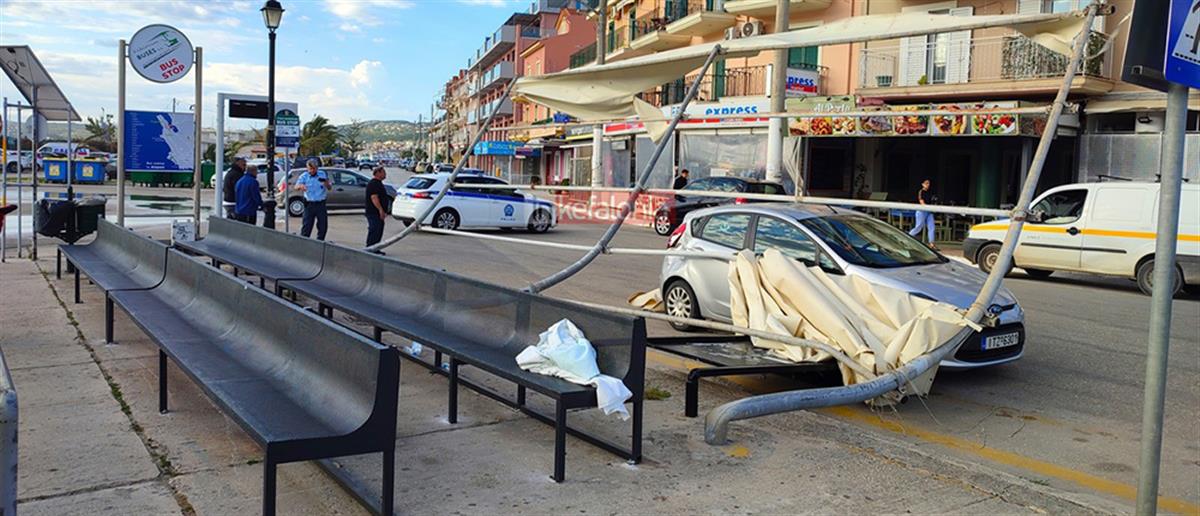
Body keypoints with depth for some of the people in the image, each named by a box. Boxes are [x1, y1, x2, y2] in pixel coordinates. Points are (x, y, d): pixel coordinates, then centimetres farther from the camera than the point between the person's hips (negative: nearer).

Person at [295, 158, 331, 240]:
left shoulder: (322, 175, 6)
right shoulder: (304, 176, 1)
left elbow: (329, 188, 5)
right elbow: (296, 187, -11)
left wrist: (326, 183, -19)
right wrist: (300, 186, -36)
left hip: (321, 203, 2)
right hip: (309, 204, -2)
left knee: (323, 225, 6)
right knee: (307, 225, -3)